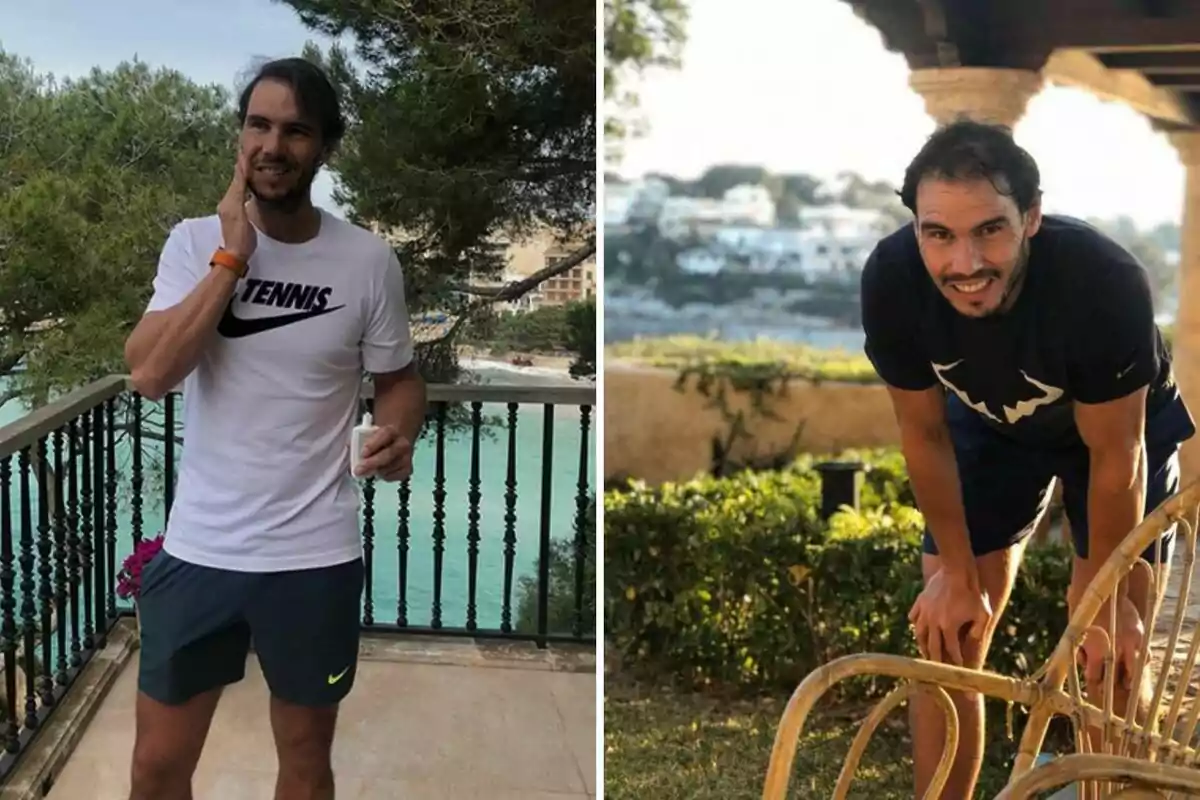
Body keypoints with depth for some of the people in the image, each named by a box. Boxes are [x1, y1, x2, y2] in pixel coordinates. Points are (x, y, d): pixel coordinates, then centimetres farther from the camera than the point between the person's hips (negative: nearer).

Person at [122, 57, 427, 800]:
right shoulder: (196, 241, -4)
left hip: (315, 554, -1)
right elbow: (150, 374, -17)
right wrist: (233, 256, -18)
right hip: (198, 547, 1)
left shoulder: (369, 259, -6)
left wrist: (400, 432, -17)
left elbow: (398, 377, 6)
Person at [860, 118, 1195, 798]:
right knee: (948, 643, -2)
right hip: (990, 424, 2)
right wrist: (958, 572, -9)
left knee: (1112, 656, -3)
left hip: (1122, 425, -2)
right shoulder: (892, 279, -32)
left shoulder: (1106, 281, -40)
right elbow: (925, 435, -16)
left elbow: (1115, 457, -25)